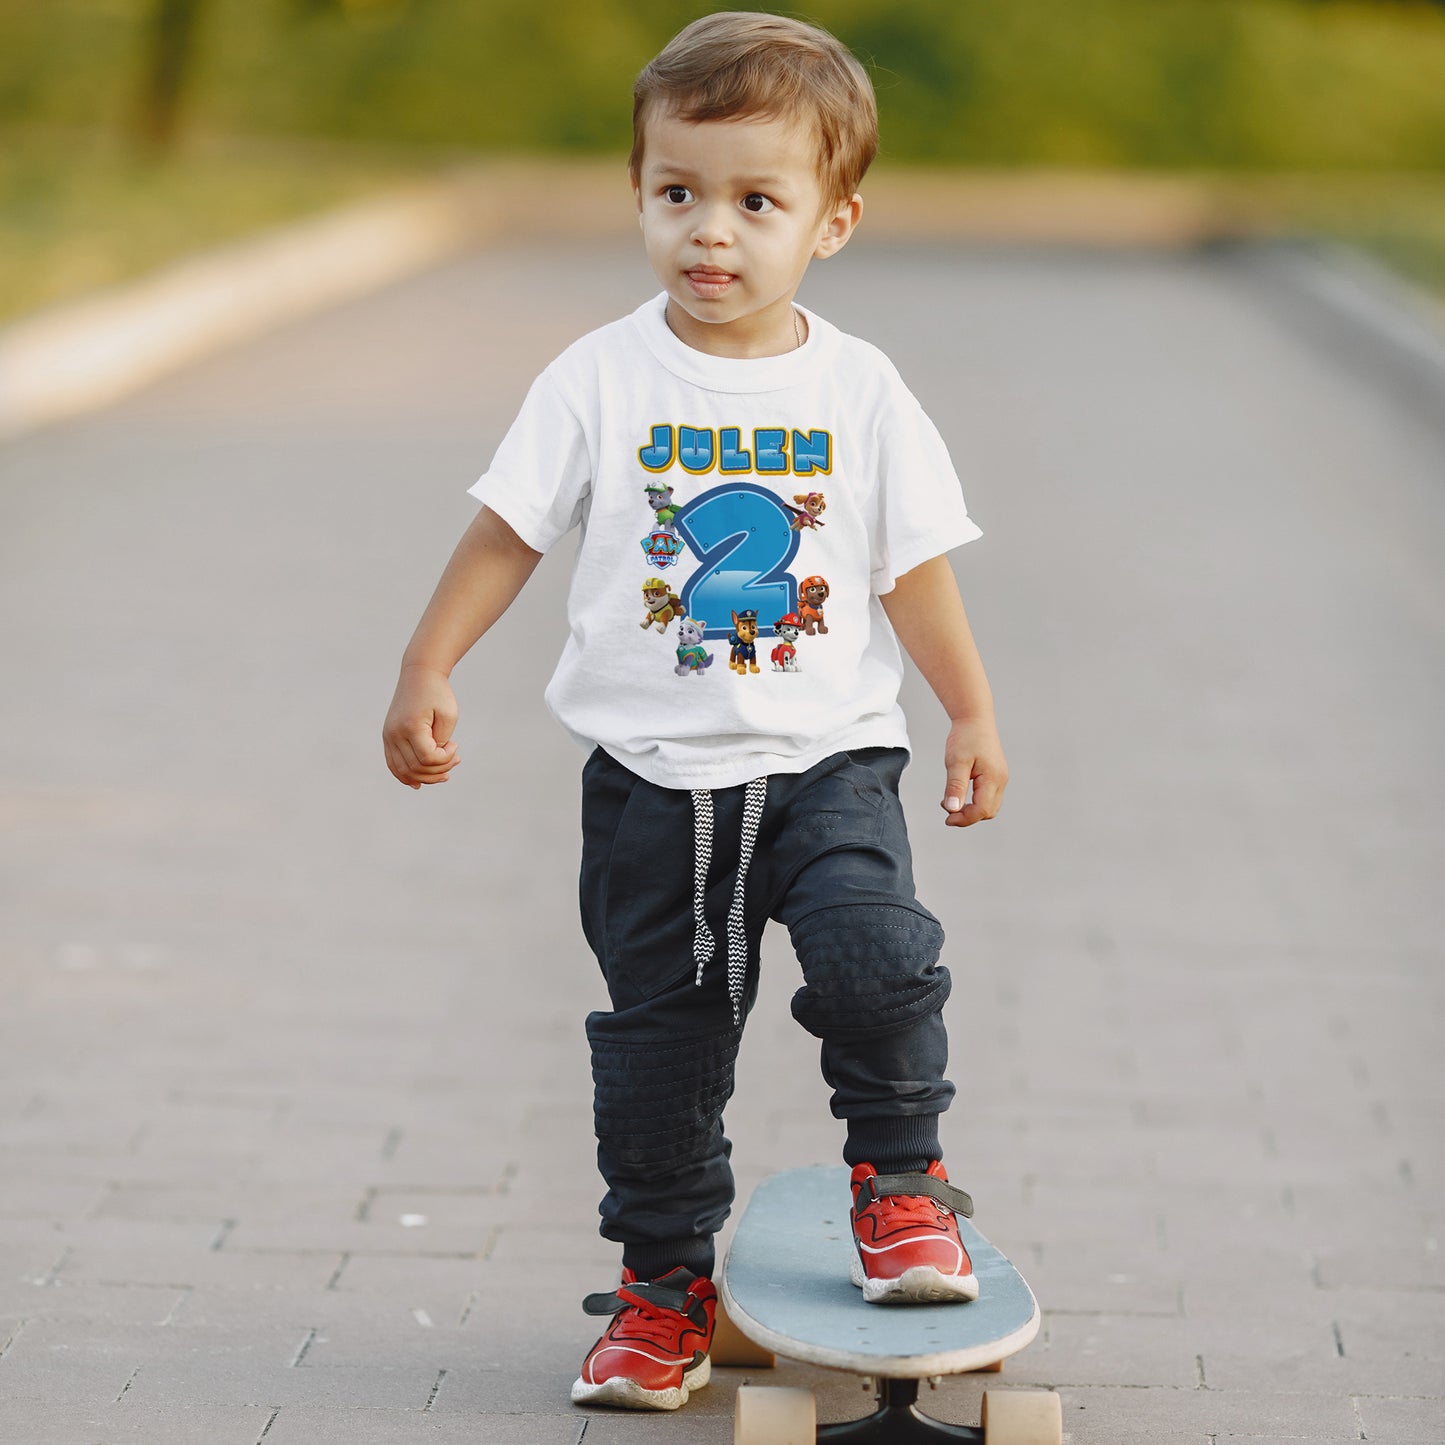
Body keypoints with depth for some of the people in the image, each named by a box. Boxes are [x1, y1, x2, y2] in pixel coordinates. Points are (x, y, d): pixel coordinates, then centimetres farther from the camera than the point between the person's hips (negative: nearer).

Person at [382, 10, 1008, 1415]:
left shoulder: (860, 392, -2)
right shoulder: (604, 378, -4)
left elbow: (915, 569, 6)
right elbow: (507, 531, 0)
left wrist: (974, 715, 4)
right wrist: (427, 672, -7)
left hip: (826, 761, -1)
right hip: (649, 773, 1)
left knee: (876, 957, -23)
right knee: (658, 1035, 8)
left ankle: (899, 1173, 5)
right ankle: (663, 1278, 25)